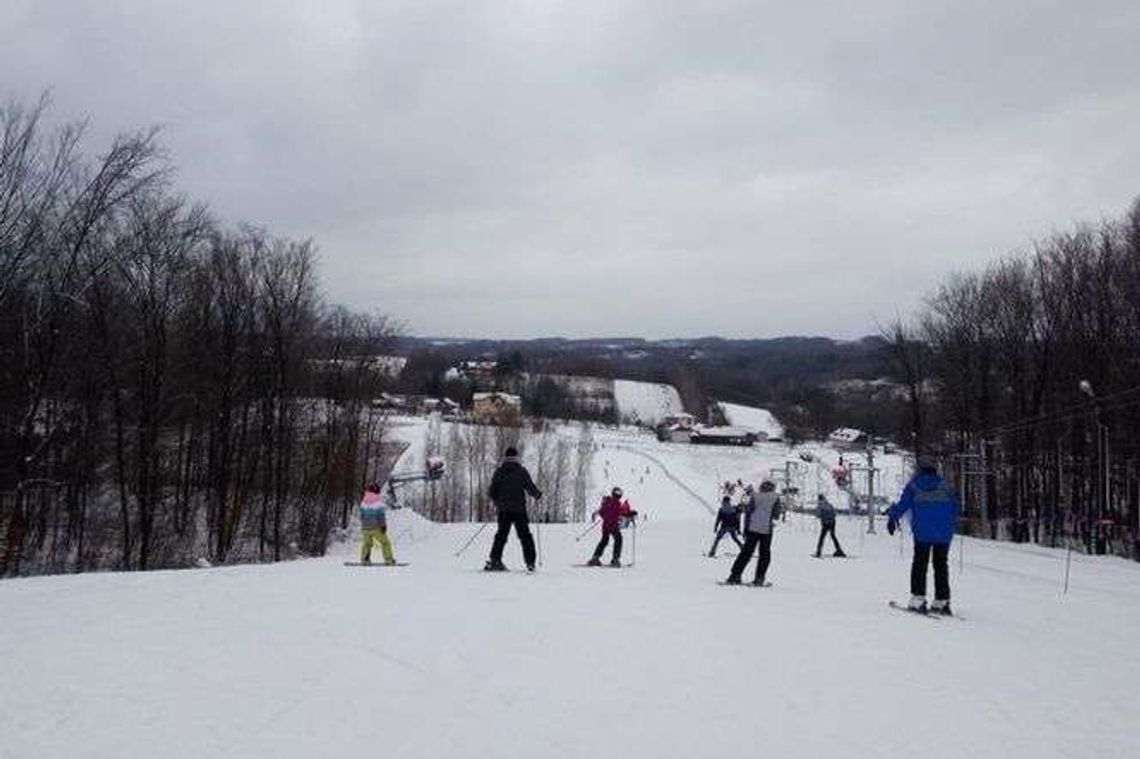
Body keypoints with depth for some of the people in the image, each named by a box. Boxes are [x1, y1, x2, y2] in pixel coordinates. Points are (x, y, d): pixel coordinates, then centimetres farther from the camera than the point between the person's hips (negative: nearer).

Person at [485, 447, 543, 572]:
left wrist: (497, 502, 24)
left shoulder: (499, 472, 5)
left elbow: (492, 492, 5)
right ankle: (530, 563, 0)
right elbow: (530, 487, -5)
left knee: (501, 535, 12)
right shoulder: (521, 471, -3)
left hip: (503, 510, 2)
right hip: (519, 509, -2)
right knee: (525, 536, 4)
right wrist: (538, 495, 15)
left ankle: (494, 560, 4)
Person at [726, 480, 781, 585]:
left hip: (752, 529, 2)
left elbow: (748, 512, 3)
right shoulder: (775, 498, 3)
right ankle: (759, 578, 5)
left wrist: (745, 530, 7)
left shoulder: (754, 496, 7)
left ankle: (735, 576, -1)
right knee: (765, 554, 12)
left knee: (746, 552, 6)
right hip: (766, 529, -2)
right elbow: (776, 515, 1)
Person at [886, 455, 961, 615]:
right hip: (944, 533, 2)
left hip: (922, 532, -1)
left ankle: (918, 598, -4)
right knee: (941, 565, 9)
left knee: (919, 564, 6)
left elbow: (903, 504, -2)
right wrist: (952, 524, 25)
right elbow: (956, 507, 8)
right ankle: (942, 601, 8)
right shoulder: (945, 485, 6)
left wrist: (892, 517, 12)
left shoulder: (913, 485, 2)